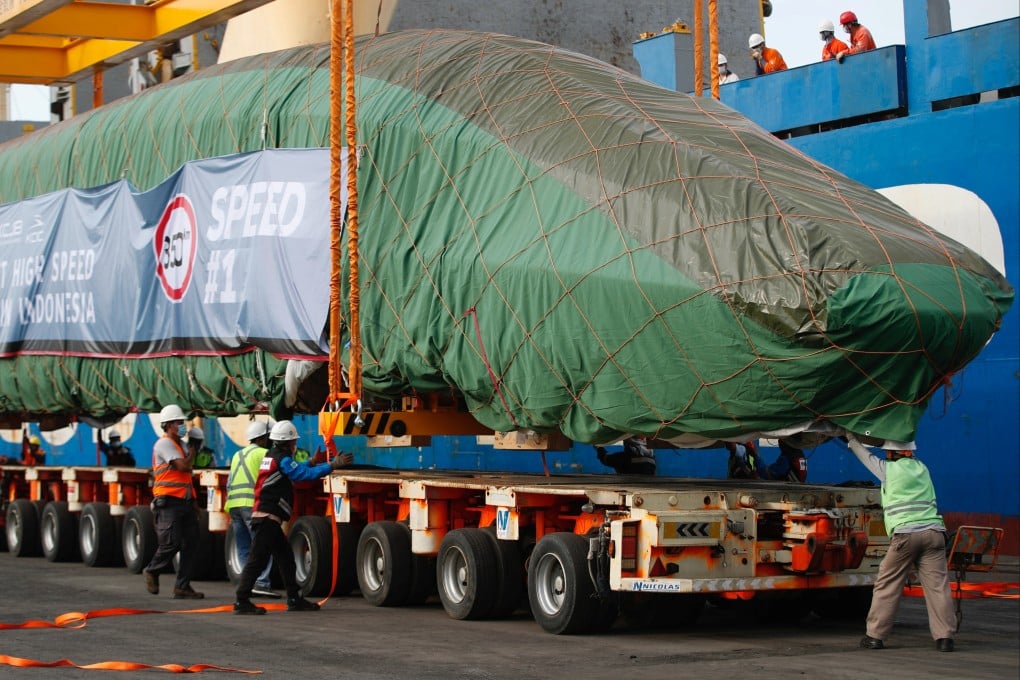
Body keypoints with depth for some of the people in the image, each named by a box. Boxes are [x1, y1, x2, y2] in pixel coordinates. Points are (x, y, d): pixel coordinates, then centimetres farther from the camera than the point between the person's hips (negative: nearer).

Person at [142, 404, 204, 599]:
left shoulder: (180, 445, 21)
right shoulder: (164, 444, -8)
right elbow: (183, 466, -19)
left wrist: (193, 502, 19)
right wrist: (190, 456, 2)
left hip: (184, 502, 9)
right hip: (169, 502, -9)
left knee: (191, 544, 1)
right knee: (171, 543, -10)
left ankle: (182, 587, 4)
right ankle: (152, 571, 16)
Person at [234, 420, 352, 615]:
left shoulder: (271, 457, 18)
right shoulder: (282, 460, -11)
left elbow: (296, 470, 30)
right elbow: (305, 474, -18)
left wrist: (312, 462, 30)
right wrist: (332, 466, -14)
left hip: (267, 520, 11)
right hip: (267, 519, -11)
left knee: (285, 558, 15)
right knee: (257, 560, -10)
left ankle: (294, 599, 20)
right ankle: (241, 602, -11)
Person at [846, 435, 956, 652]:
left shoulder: (888, 469, 6)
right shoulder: (921, 468, 21)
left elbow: (865, 456, 24)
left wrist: (851, 438, 43)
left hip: (905, 534, -4)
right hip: (934, 532, 4)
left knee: (887, 585, 5)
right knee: (937, 585, -2)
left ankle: (876, 635, 8)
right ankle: (944, 637, -8)